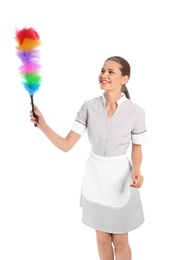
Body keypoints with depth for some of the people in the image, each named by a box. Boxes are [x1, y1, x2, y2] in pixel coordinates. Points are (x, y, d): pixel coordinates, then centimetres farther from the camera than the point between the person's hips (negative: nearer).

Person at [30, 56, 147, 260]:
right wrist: (44, 126, -28)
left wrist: (136, 170, -21)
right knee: (102, 238, 18)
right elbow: (66, 145, -13)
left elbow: (137, 148, -1)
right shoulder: (89, 107, -10)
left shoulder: (135, 112, -15)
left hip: (120, 179, -2)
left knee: (120, 242, 13)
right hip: (95, 177, 2)